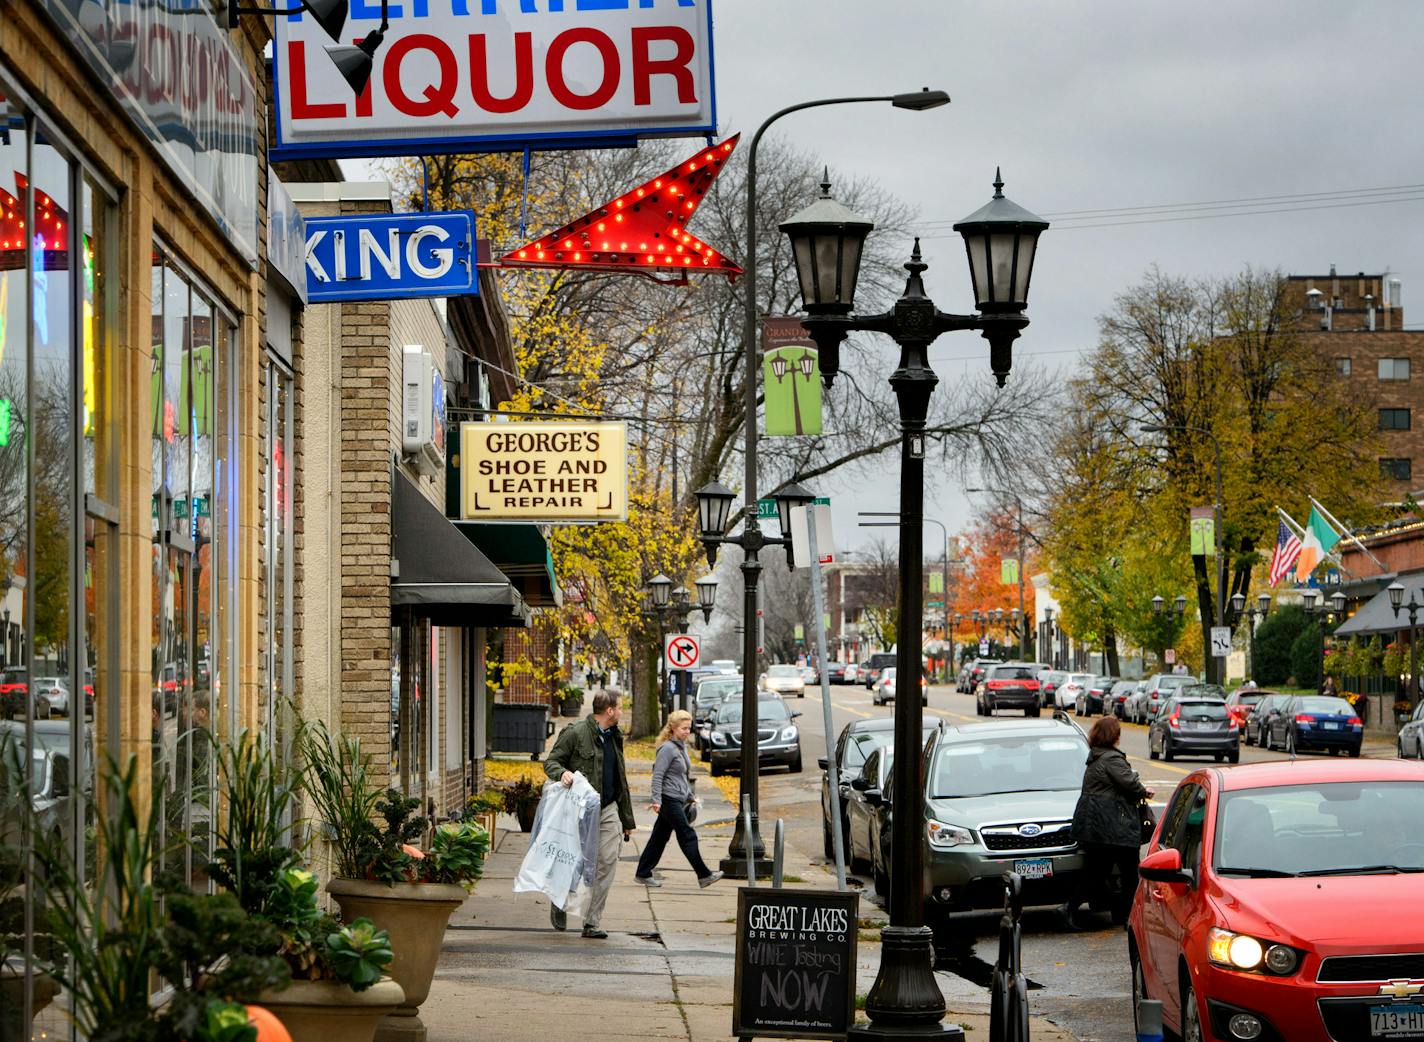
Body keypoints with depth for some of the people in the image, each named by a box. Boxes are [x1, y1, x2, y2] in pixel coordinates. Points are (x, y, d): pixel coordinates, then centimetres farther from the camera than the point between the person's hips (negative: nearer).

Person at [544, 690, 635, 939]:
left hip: (609, 811, 6)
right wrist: (562, 772, -28)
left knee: (607, 863, -4)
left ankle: (592, 922, 1)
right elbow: (550, 761, -4)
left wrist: (627, 820, 22)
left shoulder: (614, 738, 16)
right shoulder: (575, 733, -6)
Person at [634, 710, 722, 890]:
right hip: (669, 799, -9)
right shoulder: (667, 748, -14)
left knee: (660, 837, 11)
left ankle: (643, 874, 16)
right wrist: (656, 800, -21)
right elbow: (658, 775, -17)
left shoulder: (682, 747, 15)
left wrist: (690, 797, 23)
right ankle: (704, 876, -5)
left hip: (678, 800, 9)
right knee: (687, 835, -7)